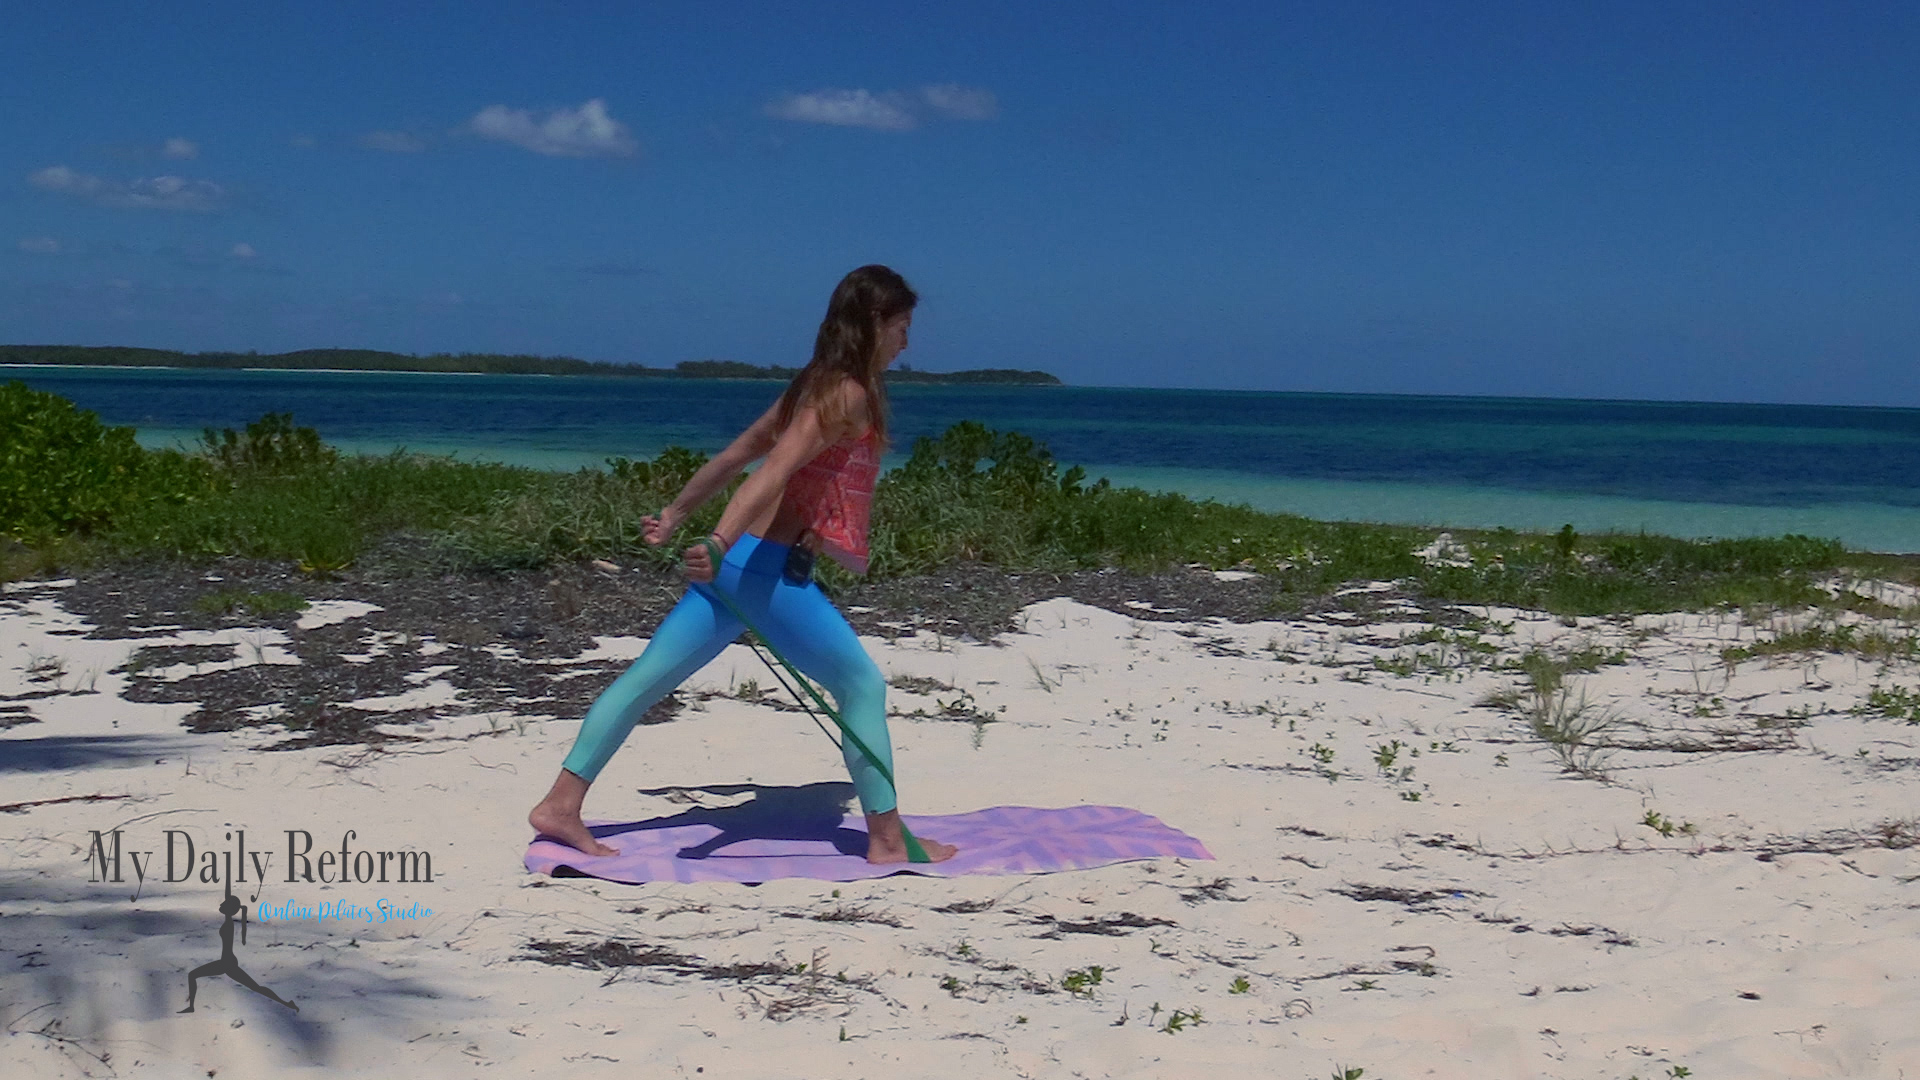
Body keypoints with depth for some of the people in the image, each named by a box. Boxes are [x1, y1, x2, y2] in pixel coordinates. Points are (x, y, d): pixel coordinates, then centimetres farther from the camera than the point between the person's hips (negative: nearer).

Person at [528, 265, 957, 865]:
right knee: (863, 685, 2)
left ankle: (561, 805, 13)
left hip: (736, 560, 9)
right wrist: (721, 542, -35)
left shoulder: (815, 385, 18)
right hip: (772, 568, -9)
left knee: (648, 677, 8)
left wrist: (674, 514, 32)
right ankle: (888, 839, 9)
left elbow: (737, 452, 24)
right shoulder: (850, 394, -10)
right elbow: (776, 469, -25)